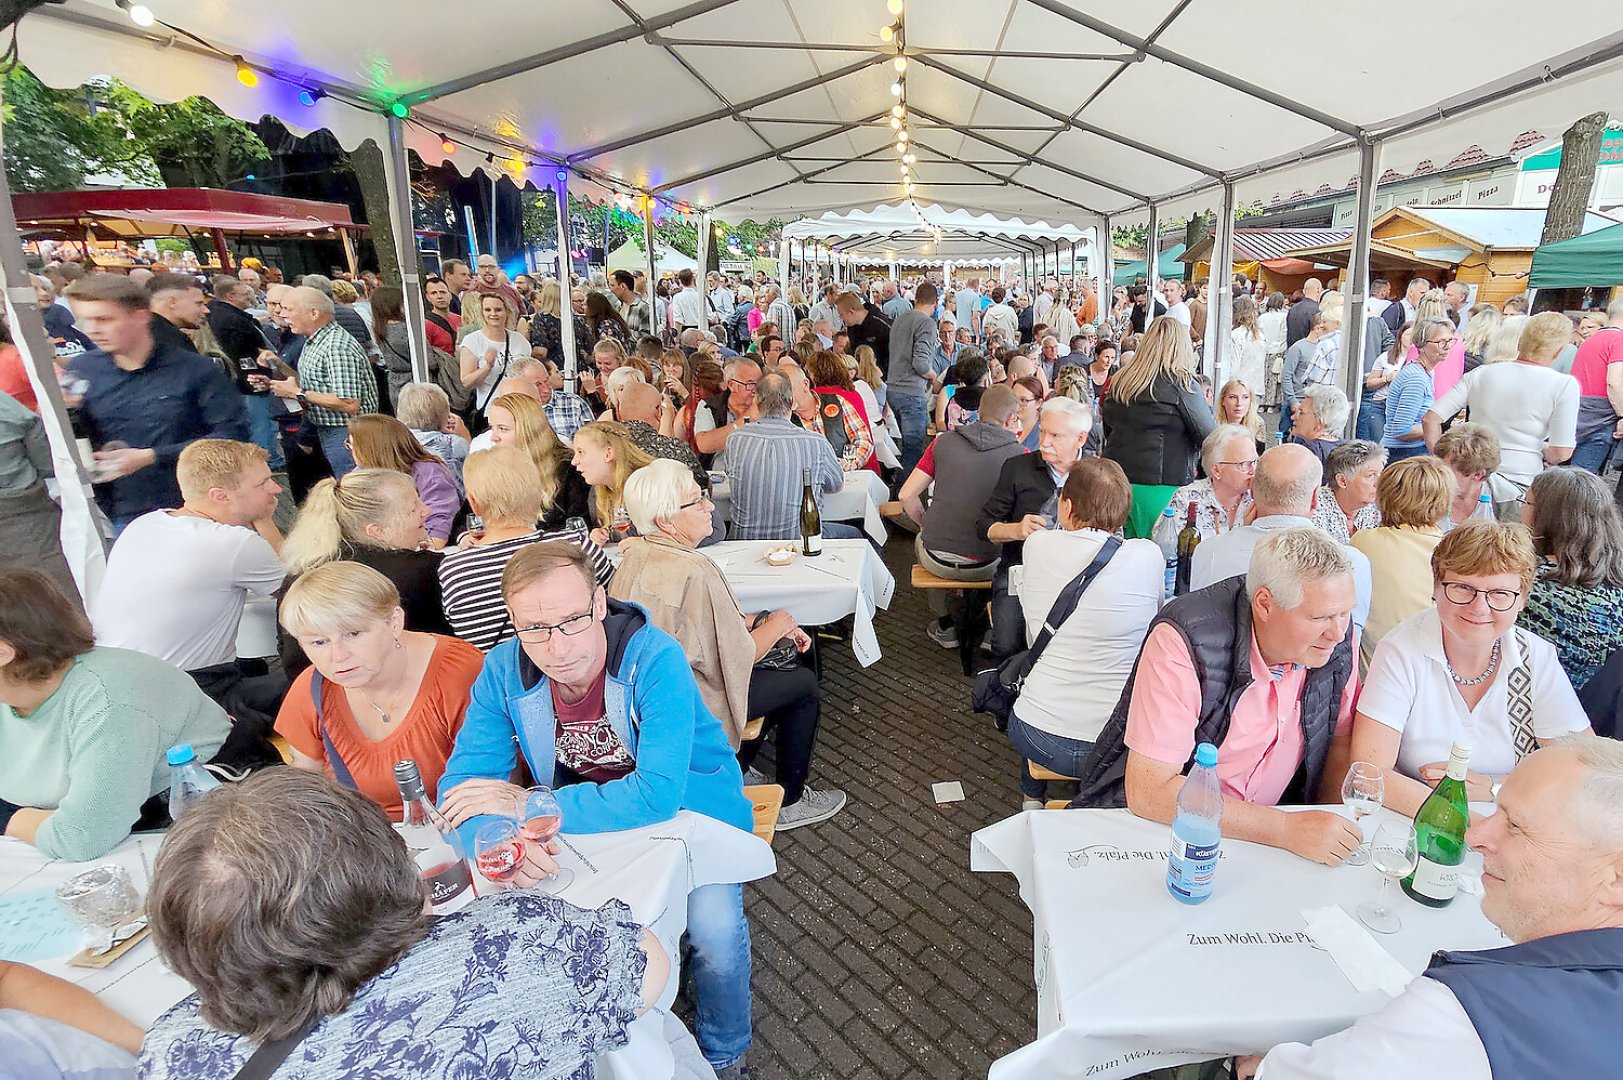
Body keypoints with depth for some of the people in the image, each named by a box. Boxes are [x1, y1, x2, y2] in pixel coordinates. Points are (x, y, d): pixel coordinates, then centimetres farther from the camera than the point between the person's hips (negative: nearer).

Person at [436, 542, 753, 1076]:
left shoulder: (656, 659, -31)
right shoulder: (504, 670, -16)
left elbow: (657, 796, -36)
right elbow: (462, 786, -15)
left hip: (693, 808, -4)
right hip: (594, 817, 5)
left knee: (716, 932, -23)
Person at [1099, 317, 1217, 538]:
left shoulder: (1120, 381, 7)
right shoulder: (1180, 383, -9)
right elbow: (1210, 436, -4)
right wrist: (1207, 407, 13)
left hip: (1117, 479, 6)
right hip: (1161, 485, -5)